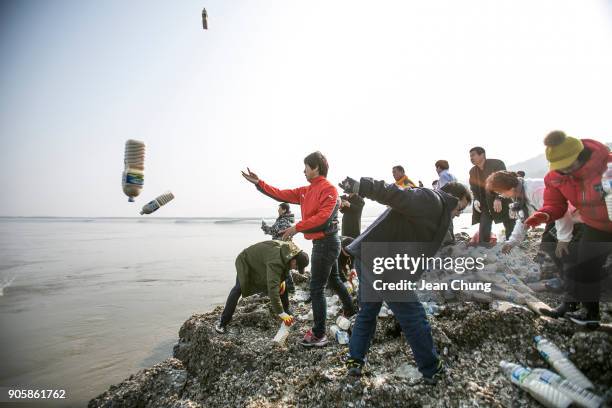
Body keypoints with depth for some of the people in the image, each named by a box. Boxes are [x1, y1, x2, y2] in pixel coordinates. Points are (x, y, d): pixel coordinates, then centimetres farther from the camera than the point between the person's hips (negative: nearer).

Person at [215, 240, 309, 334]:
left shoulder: (293, 248, -19)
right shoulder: (275, 262, -44)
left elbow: (285, 266, 5)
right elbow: (273, 288, -48)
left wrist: (282, 280, -9)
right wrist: (281, 313, -47)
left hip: (262, 263, 8)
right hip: (247, 262, -8)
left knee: (282, 284, 2)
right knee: (239, 288, -23)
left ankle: (286, 311, 19)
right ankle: (223, 322, -15)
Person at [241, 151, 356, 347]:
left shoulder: (329, 189, -15)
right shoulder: (306, 191, 11)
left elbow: (323, 216, -26)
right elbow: (281, 194, 9)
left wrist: (297, 227, -24)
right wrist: (258, 183, 6)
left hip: (325, 243, -9)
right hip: (324, 243, 9)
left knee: (316, 288, -6)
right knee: (333, 280, 24)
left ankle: (319, 335, 2)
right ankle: (350, 312, 43)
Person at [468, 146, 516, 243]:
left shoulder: (497, 164, -11)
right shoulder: (472, 171, 5)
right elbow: (474, 189, 11)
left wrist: (498, 199, -29)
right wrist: (476, 200, -9)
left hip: (503, 201, -4)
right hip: (486, 203, 4)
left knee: (511, 227, 3)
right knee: (483, 229, -6)